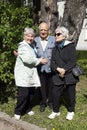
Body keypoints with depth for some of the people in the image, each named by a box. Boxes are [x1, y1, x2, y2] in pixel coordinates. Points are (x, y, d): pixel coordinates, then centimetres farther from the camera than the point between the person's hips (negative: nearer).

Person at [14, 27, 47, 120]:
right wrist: (39, 60, -13)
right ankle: (17, 112, 10)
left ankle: (27, 109, 31)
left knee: (29, 93, 14)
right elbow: (27, 59, -25)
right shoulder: (23, 46, -12)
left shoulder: (32, 45, 14)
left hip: (31, 74, 8)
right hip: (23, 75, -8)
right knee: (23, 94, -7)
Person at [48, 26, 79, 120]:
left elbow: (73, 62, -11)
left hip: (70, 75, -3)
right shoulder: (55, 49, 10)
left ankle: (71, 111, 28)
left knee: (70, 94, 7)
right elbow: (52, 63, 3)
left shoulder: (70, 46, -5)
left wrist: (64, 70, -19)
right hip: (58, 76, 4)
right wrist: (58, 69, -16)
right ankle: (56, 111, 21)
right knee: (55, 93, 1)